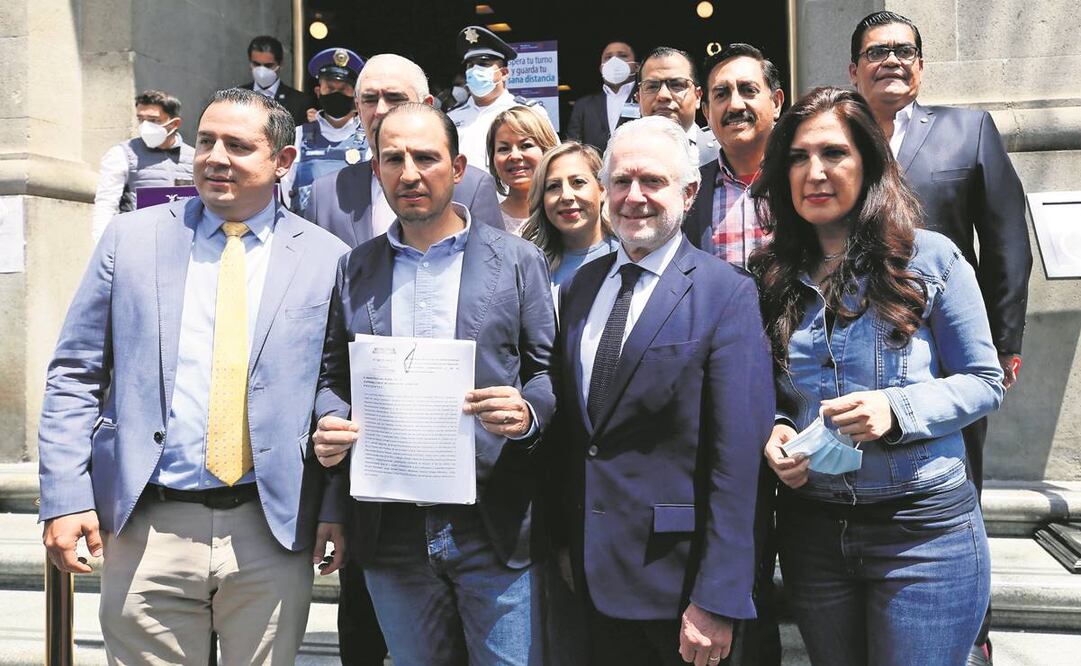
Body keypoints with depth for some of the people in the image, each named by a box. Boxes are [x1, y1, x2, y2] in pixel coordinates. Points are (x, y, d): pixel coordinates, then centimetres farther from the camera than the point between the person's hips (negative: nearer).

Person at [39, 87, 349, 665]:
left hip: (274, 531, 0)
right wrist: (66, 498, -3)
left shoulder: (325, 259, 1)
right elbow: (74, 376, 5)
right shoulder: (131, 237, 5)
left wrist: (335, 507, -4)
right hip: (146, 529, 1)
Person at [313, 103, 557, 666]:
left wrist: (526, 413, -20)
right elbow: (332, 376, 12)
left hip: (494, 530, -2)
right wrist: (329, 422, -8)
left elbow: (549, 371, 1)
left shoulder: (517, 259, 1)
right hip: (392, 533, 3)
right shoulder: (354, 268, 8)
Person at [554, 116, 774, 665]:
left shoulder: (727, 294, -11)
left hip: (678, 576, -5)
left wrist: (717, 602, -17)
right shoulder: (577, 289, 7)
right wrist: (567, 539, 10)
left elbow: (737, 459, -15)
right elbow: (568, 428, 11)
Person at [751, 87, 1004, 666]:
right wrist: (772, 429, -10)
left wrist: (897, 410, -19)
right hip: (811, 528, 3)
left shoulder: (931, 258, -5)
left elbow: (983, 381, -2)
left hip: (922, 527, -3)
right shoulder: (773, 276, 3)